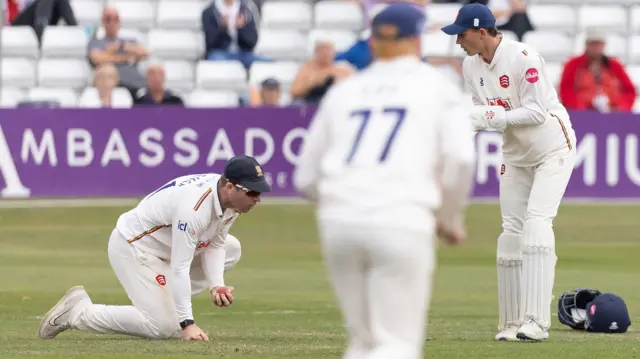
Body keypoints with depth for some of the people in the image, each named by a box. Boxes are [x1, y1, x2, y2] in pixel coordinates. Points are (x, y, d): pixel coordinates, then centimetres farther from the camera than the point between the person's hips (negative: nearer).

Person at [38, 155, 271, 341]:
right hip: (133, 247, -9)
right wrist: (187, 324, -35)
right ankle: (77, 312, -4)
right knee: (163, 328, -16)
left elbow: (214, 245, 3)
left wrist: (216, 285, -14)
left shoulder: (231, 198, -8)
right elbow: (180, 268, -35)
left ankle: (168, 300, 8)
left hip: (164, 245, 9)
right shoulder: (195, 207, -35)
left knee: (231, 249, 8)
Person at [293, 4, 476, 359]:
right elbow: (460, 158, -4)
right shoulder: (436, 86, 11)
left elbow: (306, 179, 18)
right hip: (403, 223, -4)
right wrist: (451, 219, 12)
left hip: (337, 222, 4)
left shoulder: (343, 91, 19)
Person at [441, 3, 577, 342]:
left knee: (537, 222, -20)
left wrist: (490, 118, -32)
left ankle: (535, 322, -25)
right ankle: (511, 323, 9)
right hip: (515, 155, 7)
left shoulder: (522, 58, -25)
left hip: (553, 147, -7)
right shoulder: (471, 66, -2)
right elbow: (484, 115, 4)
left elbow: (538, 112, -27)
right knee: (511, 232, 4)